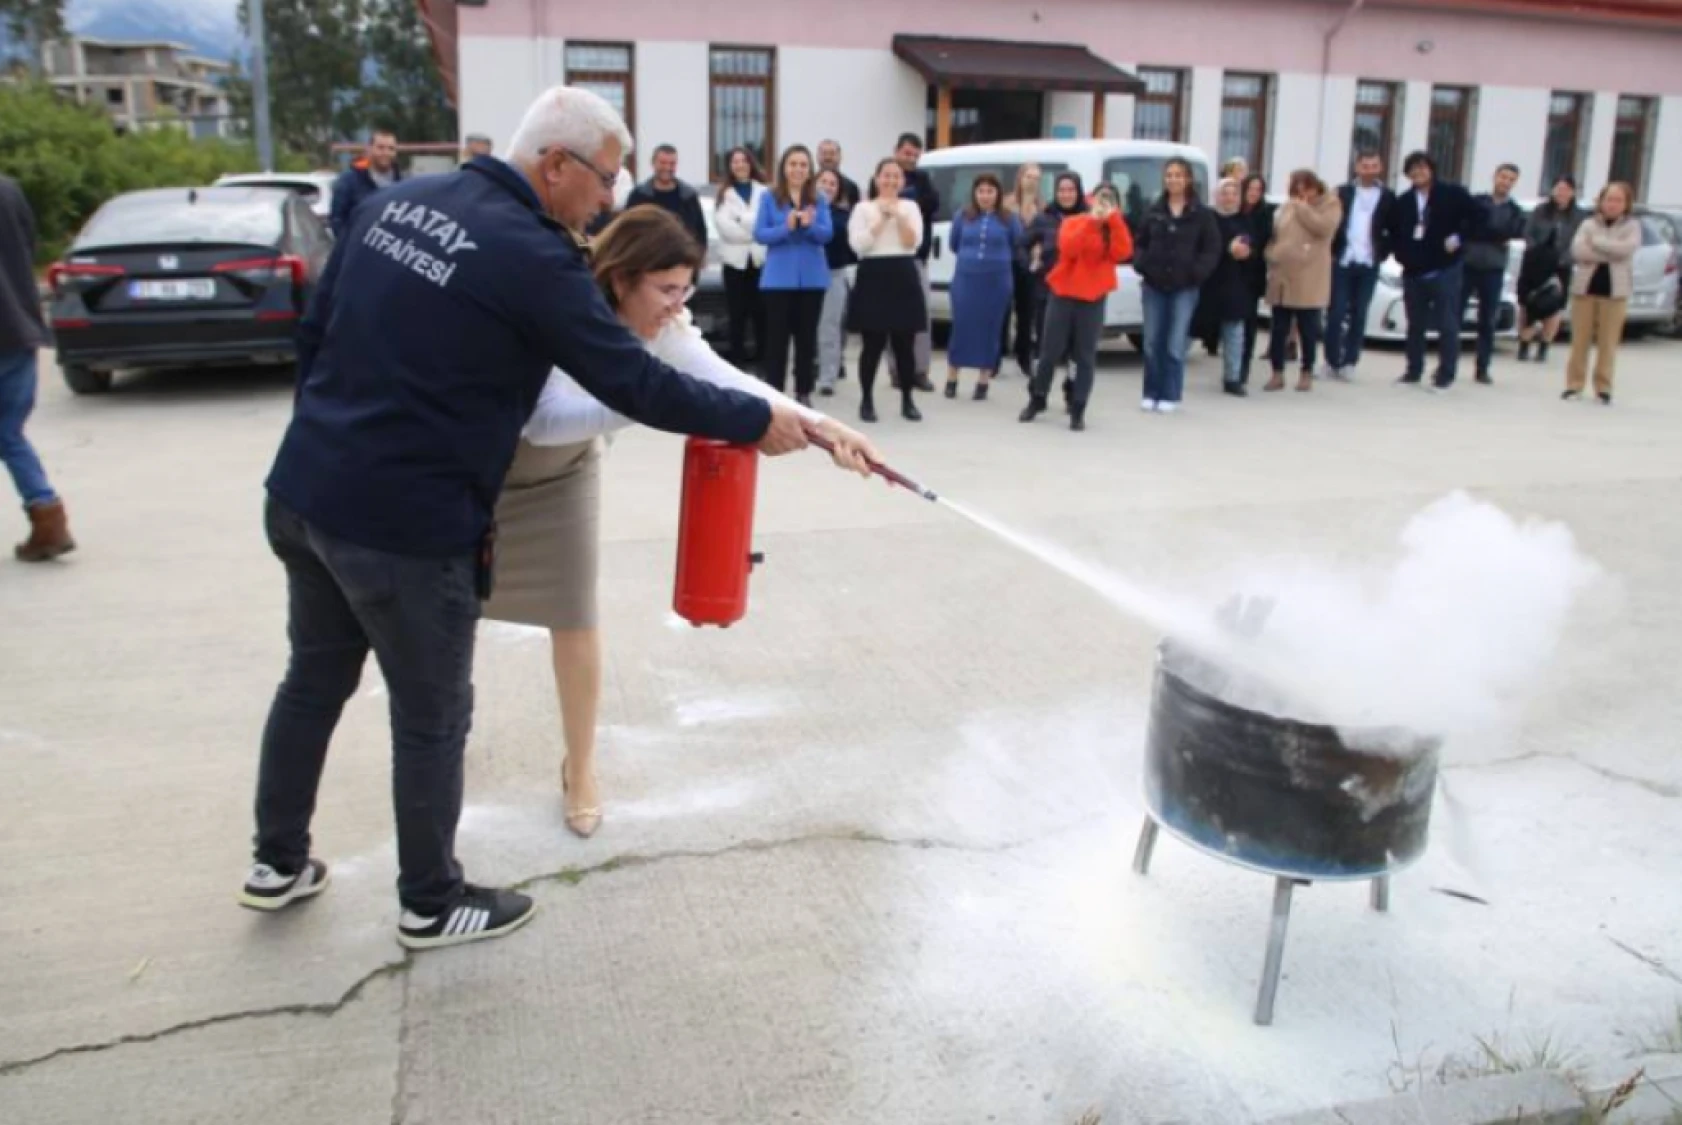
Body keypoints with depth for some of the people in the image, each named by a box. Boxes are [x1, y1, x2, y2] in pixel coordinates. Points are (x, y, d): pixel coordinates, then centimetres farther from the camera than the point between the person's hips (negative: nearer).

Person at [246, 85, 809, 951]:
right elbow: (633, 384, -15)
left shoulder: (400, 198, 7)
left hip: (303, 491, 8)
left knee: (315, 678, 24)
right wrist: (756, 421, -4)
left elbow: (315, 329, 13)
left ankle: (278, 864, 40)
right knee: (432, 719, 10)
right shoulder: (532, 256, -17)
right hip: (406, 523, -8)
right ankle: (431, 905, 28)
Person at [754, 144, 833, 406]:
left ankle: (803, 393, 17)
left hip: (812, 277, 2)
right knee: (777, 336, -2)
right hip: (779, 277, -2)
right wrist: (786, 228, -23)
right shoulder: (770, 198, 0)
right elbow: (759, 234, -7)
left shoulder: (819, 200, 6)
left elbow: (827, 234, -3)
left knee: (807, 336, 8)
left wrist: (810, 225, -23)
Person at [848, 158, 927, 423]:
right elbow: (859, 244, -10)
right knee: (872, 344, -1)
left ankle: (907, 401, 14)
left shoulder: (911, 207, 10)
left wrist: (899, 216, -11)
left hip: (904, 276, 2)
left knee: (904, 344, 5)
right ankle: (866, 401, 9)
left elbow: (913, 242, -2)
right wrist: (882, 217, -10)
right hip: (873, 275, -2)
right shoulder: (863, 208, 3)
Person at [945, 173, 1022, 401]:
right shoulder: (962, 216, 3)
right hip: (965, 278, 0)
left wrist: (998, 258, 5)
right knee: (960, 326, 0)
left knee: (990, 329, 3)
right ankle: (951, 379, 11)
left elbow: (1018, 247, 8)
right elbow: (953, 245, 15)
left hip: (996, 282, 0)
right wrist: (969, 256, 11)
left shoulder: (1008, 220, 0)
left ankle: (983, 382, 13)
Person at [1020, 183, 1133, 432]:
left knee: (1086, 356, 0)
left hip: (1093, 298, 1)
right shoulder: (1073, 222, 1)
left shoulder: (1115, 229, 6)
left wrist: (1114, 220, -19)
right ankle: (1037, 401, 22)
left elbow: (1122, 253, -15)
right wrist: (1091, 221, -24)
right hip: (1063, 294, -1)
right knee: (1050, 351, 5)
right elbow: (1068, 248, -20)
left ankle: (1078, 410, 6)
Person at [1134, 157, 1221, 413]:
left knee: (1176, 345, -1)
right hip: (1153, 285, 2)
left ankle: (1170, 396, 8)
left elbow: (1212, 249, -2)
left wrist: (1197, 273, -15)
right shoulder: (1154, 211, 6)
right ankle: (1151, 393, 16)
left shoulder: (1202, 214, -1)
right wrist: (1141, 265, -8)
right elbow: (1140, 242, 10)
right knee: (1152, 343, 6)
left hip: (1185, 287, -2)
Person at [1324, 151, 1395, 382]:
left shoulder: (1388, 197, 6)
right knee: (1336, 313, -1)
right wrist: (1332, 252, -5)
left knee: (1359, 315, 2)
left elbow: (1393, 231, 7)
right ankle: (1332, 361, 7)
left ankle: (1349, 362, 7)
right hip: (1342, 261, 0)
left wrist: (1382, 254, -3)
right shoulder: (1343, 192, 6)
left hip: (1369, 264, 0)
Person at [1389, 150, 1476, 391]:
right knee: (1415, 324, 12)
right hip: (1413, 272, 5)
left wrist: (1458, 238, -10)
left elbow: (1476, 216, -4)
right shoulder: (1402, 201, 11)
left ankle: (1445, 375, 1)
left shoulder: (1453, 194, -3)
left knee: (1447, 324, -4)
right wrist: (1400, 252, 7)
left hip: (1444, 270, -5)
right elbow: (1394, 231, 22)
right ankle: (1413, 371, 22)